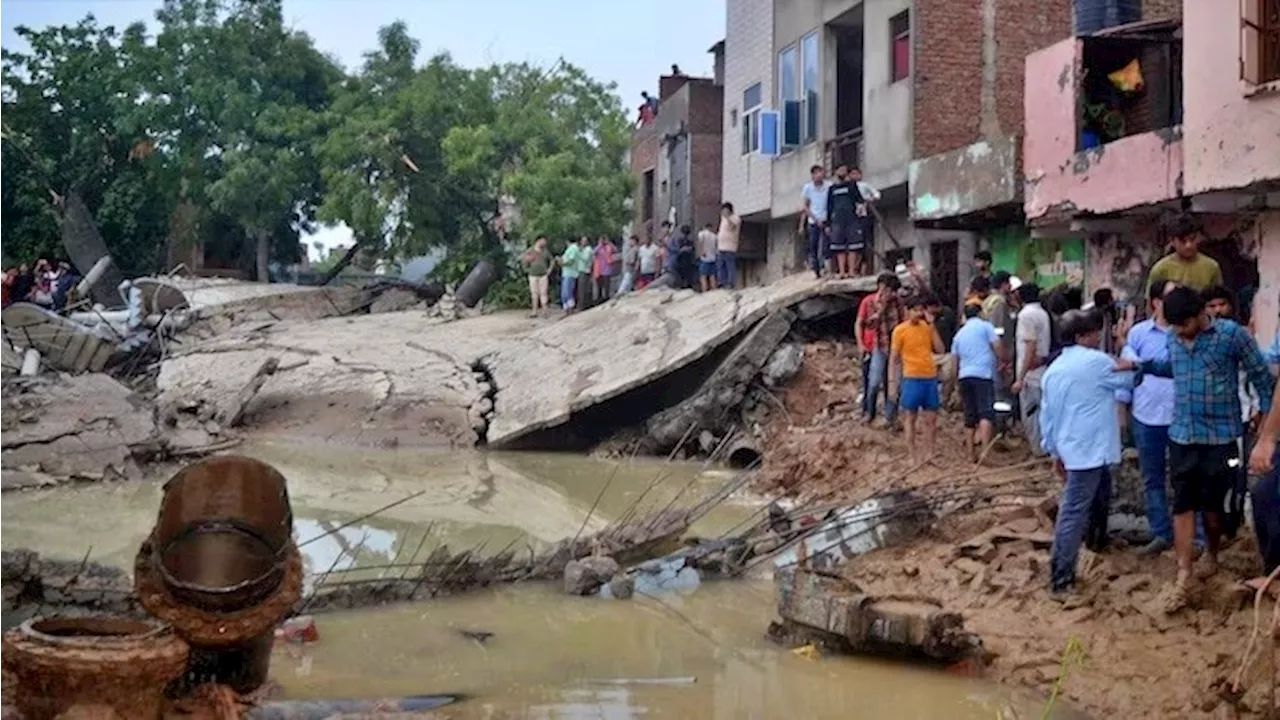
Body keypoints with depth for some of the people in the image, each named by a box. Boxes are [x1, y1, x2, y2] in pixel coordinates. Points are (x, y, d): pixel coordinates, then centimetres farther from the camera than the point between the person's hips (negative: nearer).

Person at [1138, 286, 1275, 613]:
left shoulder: (1232, 334, -12)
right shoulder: (1174, 340, 3)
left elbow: (1261, 375, -4)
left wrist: (1269, 415, -4)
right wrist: (1141, 365, 12)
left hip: (1220, 436, -3)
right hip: (1182, 435, 4)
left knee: (1212, 504, 10)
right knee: (1183, 504, -1)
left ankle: (1211, 553, 37)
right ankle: (1183, 576, -1)